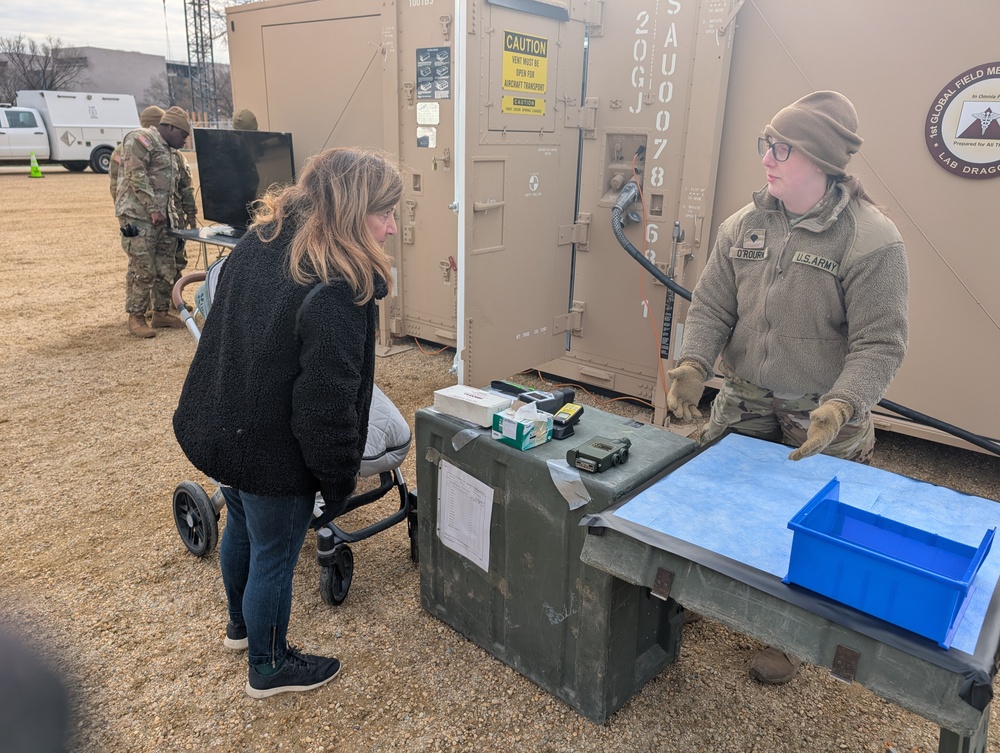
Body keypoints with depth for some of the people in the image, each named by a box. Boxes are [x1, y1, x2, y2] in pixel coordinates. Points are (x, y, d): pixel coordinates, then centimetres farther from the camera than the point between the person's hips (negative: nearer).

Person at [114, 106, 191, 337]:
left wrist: (170, 214, 16)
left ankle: (160, 312, 21)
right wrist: (153, 209, -19)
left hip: (162, 218, 9)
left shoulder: (167, 150, 24)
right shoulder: (141, 139, -6)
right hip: (138, 216, -9)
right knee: (142, 269, -8)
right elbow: (136, 175, -16)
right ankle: (136, 317, 0)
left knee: (166, 268, 10)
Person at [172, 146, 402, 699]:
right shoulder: (335, 294, -30)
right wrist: (339, 482, -12)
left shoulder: (258, 241, -3)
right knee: (273, 559, 14)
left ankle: (241, 623, 57)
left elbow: (222, 333, 9)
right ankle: (268, 668, 39)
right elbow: (327, 405, -27)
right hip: (273, 456, -8)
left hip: (216, 430, 9)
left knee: (241, 528, 29)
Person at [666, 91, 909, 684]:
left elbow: (879, 345, -15)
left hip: (822, 418, -4)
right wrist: (693, 366, -16)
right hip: (743, 402, 4)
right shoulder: (743, 227, 1)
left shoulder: (872, 240, -15)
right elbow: (712, 308, 2)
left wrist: (839, 407, -30)